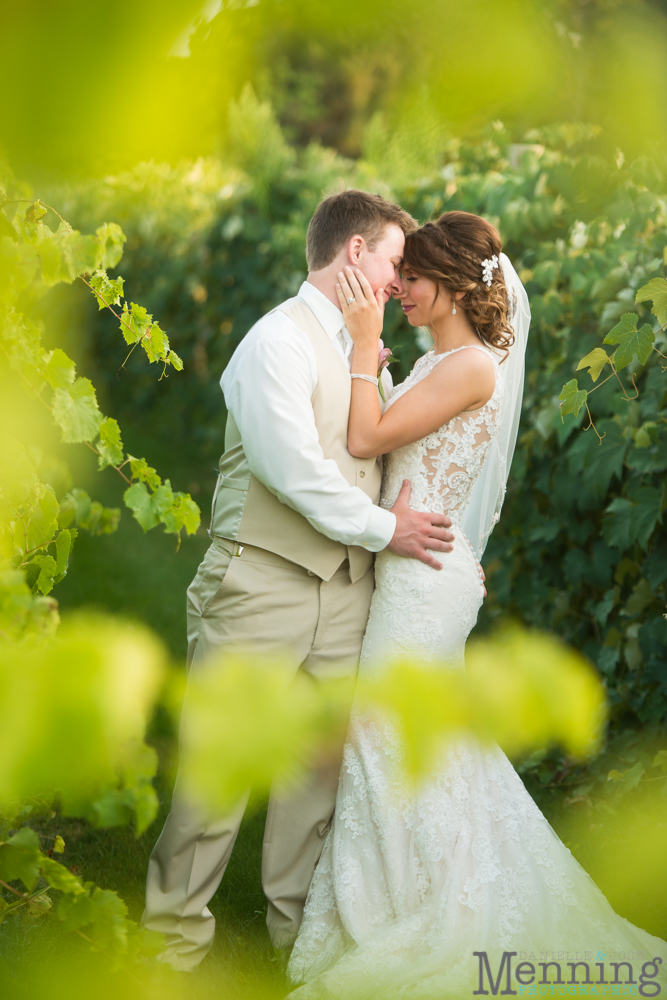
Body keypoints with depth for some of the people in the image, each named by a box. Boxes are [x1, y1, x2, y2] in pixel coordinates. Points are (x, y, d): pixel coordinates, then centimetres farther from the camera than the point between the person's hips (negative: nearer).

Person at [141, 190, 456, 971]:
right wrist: (382, 528, -9)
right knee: (220, 761, -2)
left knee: (320, 760, 10)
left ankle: (297, 922, 23)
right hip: (263, 585, -7)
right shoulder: (280, 340, -10)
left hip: (344, 588, 8)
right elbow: (295, 469, -17)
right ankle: (177, 935, 10)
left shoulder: (360, 351, 16)